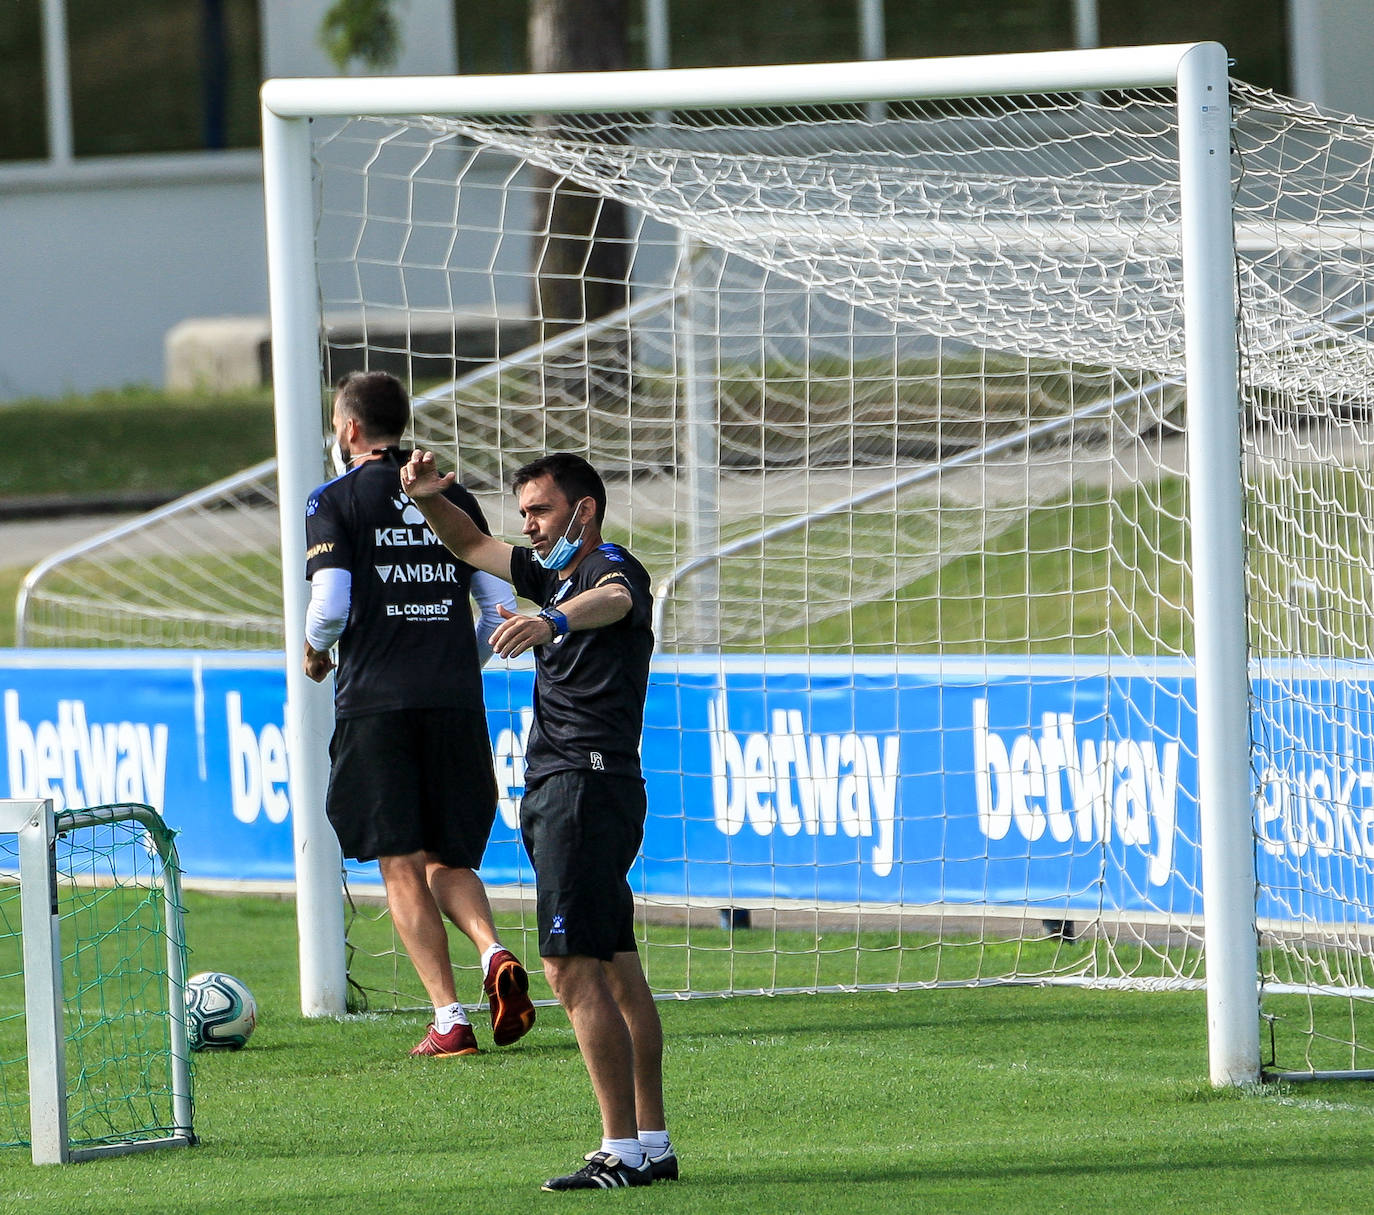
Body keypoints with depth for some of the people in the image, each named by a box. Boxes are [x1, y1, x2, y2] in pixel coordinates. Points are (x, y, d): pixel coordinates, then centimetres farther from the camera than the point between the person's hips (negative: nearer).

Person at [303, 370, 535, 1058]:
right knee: (449, 860, 14)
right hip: (455, 702, 4)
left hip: (375, 701, -4)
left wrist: (315, 650, 10)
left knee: (402, 866, 0)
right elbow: (500, 606, 10)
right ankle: (493, 955, -15)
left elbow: (330, 605, -12)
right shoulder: (452, 498, 12)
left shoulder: (335, 502, 0)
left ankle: (449, 1020, -7)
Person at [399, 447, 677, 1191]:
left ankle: (623, 1150, -18)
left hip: (586, 786, -10)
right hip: (556, 790, 10)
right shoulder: (551, 574, 19)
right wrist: (430, 499, 7)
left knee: (572, 969, -16)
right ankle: (652, 1144, 14)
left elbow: (610, 602, -36)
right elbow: (470, 545, 29)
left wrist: (552, 619, -58)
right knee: (616, 972, 11)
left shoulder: (612, 570, -11)